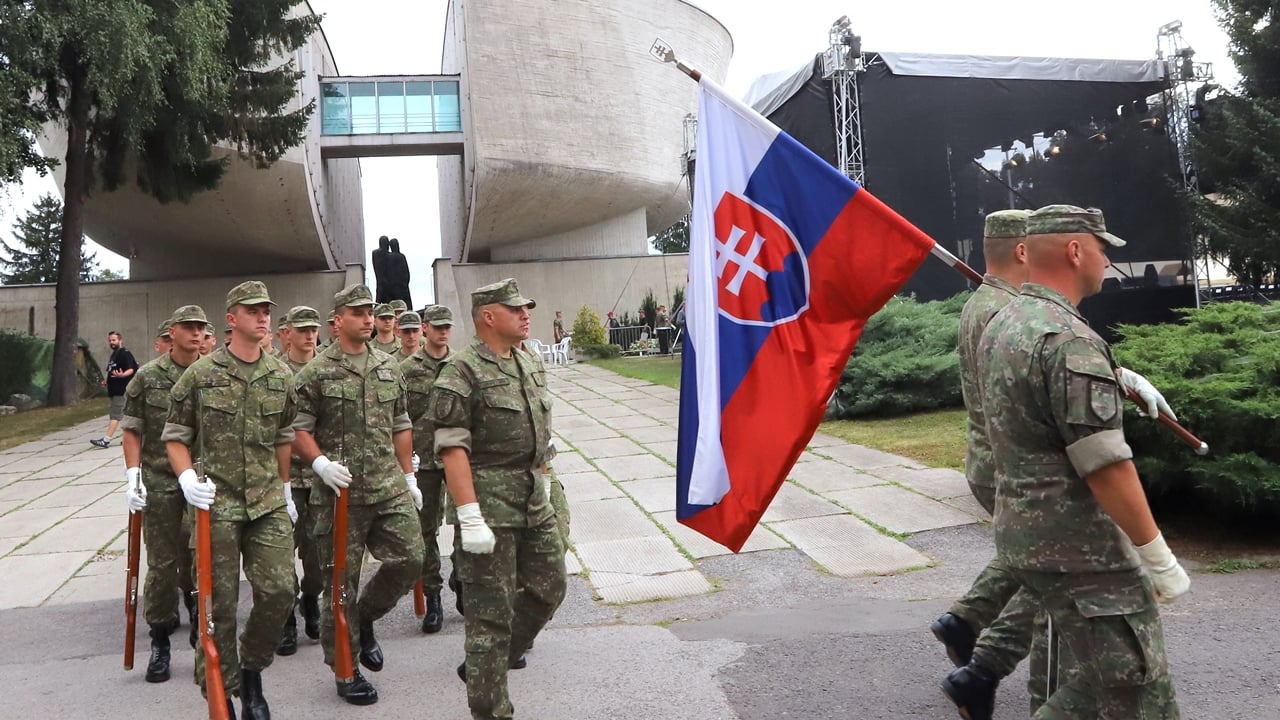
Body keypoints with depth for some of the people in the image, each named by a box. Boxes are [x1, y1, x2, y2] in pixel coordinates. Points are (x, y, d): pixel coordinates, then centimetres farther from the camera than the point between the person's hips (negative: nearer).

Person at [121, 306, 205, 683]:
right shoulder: (148, 377, 1)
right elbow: (131, 430, 3)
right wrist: (133, 475, -7)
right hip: (159, 485, 0)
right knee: (162, 564, 6)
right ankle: (160, 641, 20)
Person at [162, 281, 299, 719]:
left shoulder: (282, 376, 7)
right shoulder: (200, 374, -3)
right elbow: (175, 435, 4)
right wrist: (187, 477, -12)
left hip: (269, 502, 3)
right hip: (216, 503, -3)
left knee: (279, 591, -4)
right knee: (219, 603, 2)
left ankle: (252, 668, 22)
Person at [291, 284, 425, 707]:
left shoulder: (389, 367, 11)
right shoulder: (316, 373, -3)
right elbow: (298, 430, -4)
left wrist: (409, 475, 15)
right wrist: (320, 462, -20)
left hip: (390, 487, 4)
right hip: (341, 492, -4)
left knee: (409, 560, -3)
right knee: (341, 579, 4)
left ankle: (364, 618, 26)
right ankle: (346, 670, 19)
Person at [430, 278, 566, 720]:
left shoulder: (528, 365, 12)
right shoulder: (462, 372, -13)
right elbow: (452, 449, -18)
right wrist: (470, 518, -23)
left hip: (535, 500, 8)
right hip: (489, 503, -8)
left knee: (548, 586, 15)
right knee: (491, 611, 1)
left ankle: (493, 661, 35)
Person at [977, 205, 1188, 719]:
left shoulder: (1000, 326, 9)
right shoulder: (1069, 338, -21)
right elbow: (1106, 465, -23)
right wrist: (1160, 558, -16)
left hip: (1022, 535, 9)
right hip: (1080, 547, -9)